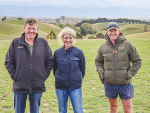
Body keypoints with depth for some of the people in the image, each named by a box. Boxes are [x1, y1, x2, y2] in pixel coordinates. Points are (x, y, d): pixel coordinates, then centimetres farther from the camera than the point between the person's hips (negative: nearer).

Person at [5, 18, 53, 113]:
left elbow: (50, 61, 8)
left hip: (37, 86, 1)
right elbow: (8, 62, 4)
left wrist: (45, 75, 0)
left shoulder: (43, 43, 2)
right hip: (20, 86, 0)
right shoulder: (16, 43, -1)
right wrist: (14, 76, -4)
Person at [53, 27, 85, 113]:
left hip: (75, 87, -2)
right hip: (60, 87, 2)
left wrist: (78, 79, 10)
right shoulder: (57, 53, 2)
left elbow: (82, 69, 6)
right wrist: (59, 78, 11)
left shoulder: (79, 52, -3)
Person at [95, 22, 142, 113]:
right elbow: (98, 61, 18)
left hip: (125, 83, -2)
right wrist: (101, 72, 1)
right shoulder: (103, 47, 3)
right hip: (109, 83, 2)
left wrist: (130, 73, -10)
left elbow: (138, 61, 2)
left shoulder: (128, 45, -4)